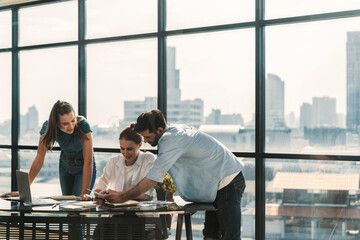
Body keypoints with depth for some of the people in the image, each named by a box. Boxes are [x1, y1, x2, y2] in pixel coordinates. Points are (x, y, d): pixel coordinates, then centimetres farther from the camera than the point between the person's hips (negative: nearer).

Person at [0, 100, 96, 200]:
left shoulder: (83, 125, -34)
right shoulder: (48, 127, -24)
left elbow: (88, 161, -34)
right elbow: (39, 158, -19)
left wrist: (85, 192, -41)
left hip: (83, 166, -3)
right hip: (65, 164, 3)